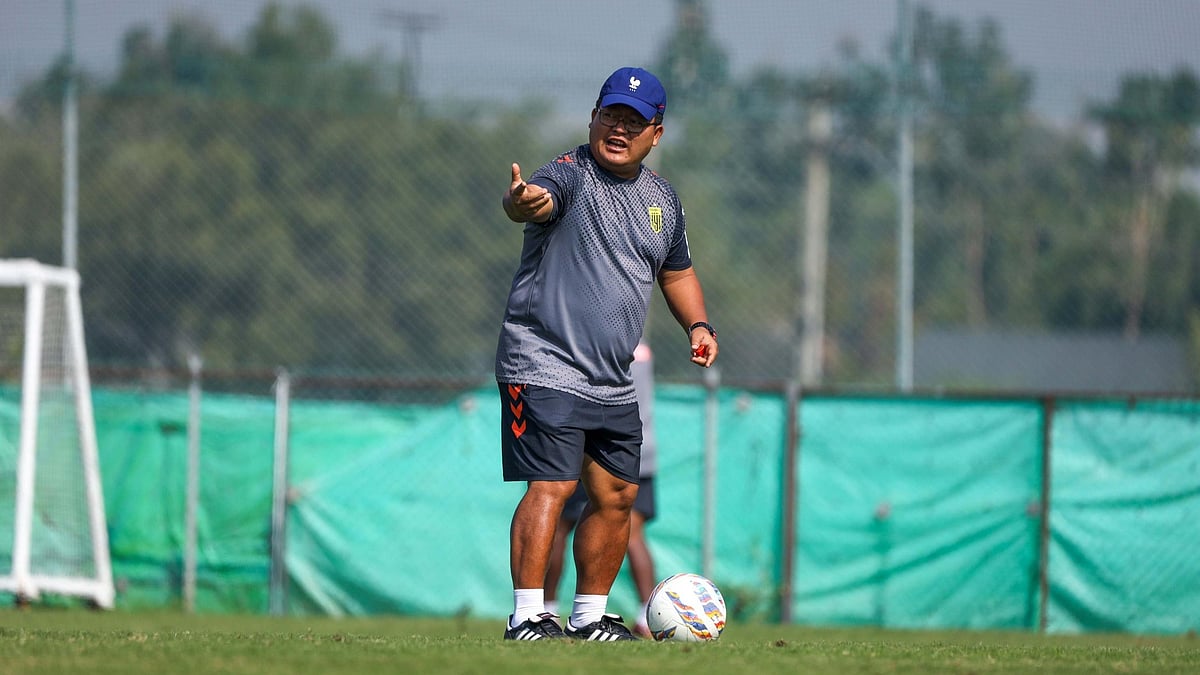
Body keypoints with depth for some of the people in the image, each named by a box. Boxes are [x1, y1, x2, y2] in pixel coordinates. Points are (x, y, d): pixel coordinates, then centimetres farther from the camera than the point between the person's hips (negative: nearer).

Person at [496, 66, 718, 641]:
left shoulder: (661, 198, 13)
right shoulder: (571, 175, -11)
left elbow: (676, 271, 28)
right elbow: (539, 199, -35)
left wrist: (697, 324, 10)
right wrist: (522, 202, -60)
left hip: (614, 383, 8)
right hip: (545, 369, -8)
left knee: (616, 496, 11)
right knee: (551, 486, -16)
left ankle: (589, 616, 22)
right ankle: (527, 616, -14)